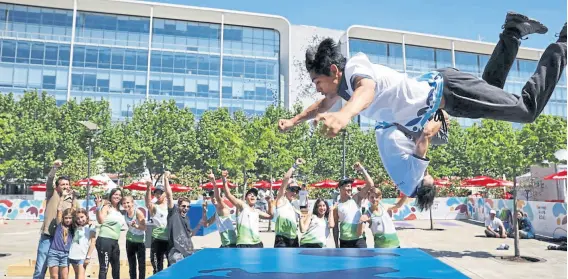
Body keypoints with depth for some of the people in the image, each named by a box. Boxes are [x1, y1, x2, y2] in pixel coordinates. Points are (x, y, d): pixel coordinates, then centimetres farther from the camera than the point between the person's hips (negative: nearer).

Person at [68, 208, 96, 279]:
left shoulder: (91, 227, -2)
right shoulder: (76, 227, 16)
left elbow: (92, 243, -7)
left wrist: (88, 257, -12)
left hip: (83, 256, -6)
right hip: (73, 256, 6)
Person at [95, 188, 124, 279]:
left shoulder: (118, 211, 17)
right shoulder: (107, 207, -5)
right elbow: (101, 220, -22)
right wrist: (98, 206, -28)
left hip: (115, 241, 9)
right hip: (104, 240, -8)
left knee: (116, 267, 17)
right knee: (104, 267, -10)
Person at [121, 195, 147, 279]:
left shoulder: (138, 212, -24)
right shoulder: (124, 213, -8)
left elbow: (144, 227, -27)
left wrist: (136, 226, -42)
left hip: (140, 241, -5)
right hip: (130, 240, 5)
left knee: (141, 264, -3)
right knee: (131, 264, 13)